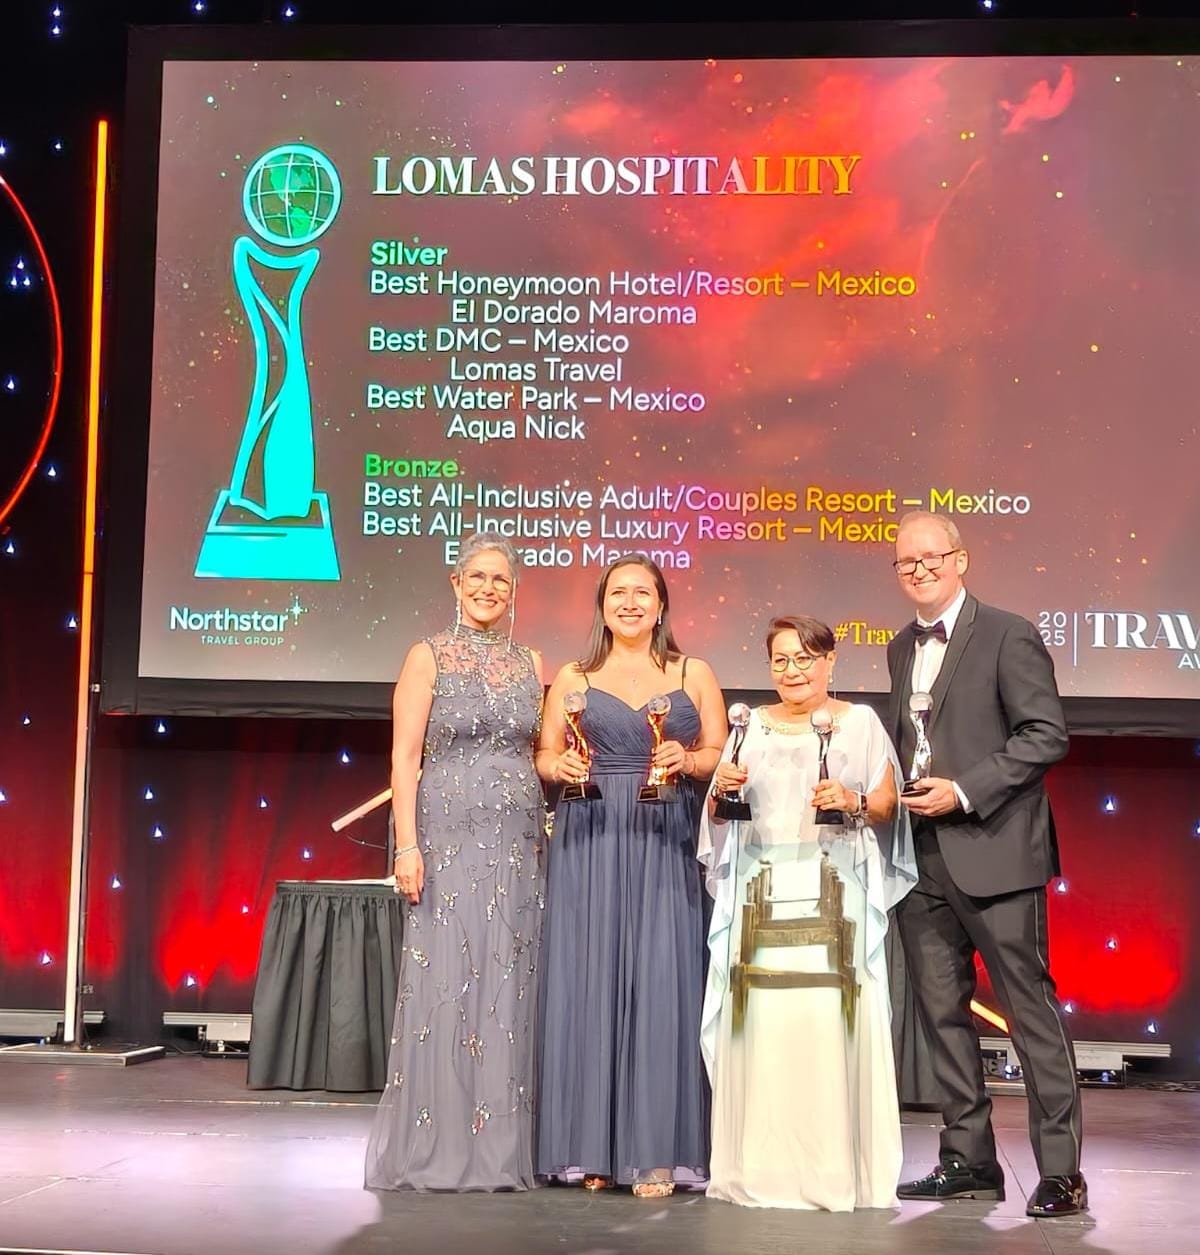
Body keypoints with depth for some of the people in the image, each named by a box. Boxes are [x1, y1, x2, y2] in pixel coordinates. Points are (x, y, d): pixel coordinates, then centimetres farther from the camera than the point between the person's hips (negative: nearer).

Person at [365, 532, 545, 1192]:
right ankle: (434, 1150, 6)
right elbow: (405, 757, -5)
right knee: (443, 983, -3)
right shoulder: (429, 657, 1)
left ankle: (500, 1149, 12)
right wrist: (407, 846, -13)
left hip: (517, 841, 4)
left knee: (507, 987, 4)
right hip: (449, 835, -4)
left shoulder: (531, 664, 13)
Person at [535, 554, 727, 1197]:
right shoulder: (573, 678, 12)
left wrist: (687, 760, -12)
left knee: (661, 980, -6)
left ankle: (655, 1151, -1)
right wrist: (561, 766, -11)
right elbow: (543, 755, 10)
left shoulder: (694, 674, 12)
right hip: (590, 841, 0)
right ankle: (590, 1148, 4)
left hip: (666, 844, 0)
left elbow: (721, 754, 7)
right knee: (589, 979, -2)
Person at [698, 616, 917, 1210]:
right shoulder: (752, 726, 17)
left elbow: (887, 806, 6)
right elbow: (718, 816, 19)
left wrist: (854, 800, -13)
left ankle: (837, 1170, -2)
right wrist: (721, 788, -2)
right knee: (760, 1023, -5)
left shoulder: (860, 722, 9)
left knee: (831, 1024, -10)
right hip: (761, 892, 3)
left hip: (835, 891, -2)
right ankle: (760, 1169, 2)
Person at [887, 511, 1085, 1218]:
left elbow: (1048, 734, -11)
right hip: (924, 861, 7)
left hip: (993, 854, -7)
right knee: (943, 1012, 10)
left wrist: (965, 792, -16)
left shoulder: (1008, 636, -5)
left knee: (1032, 1010, -4)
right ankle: (970, 1161, 20)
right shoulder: (902, 650, 18)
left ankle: (1061, 1171, 2)